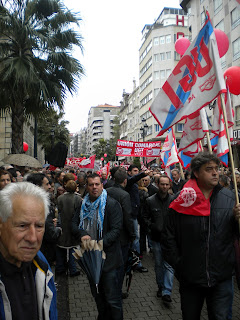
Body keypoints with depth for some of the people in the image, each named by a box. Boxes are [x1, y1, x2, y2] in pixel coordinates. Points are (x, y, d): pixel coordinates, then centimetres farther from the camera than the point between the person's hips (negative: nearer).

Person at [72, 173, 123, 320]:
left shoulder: (112, 204, -9)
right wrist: (82, 235, -14)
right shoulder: (84, 204, 8)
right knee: (97, 294, 21)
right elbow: (74, 223, 8)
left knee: (112, 298, 1)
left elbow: (116, 229, -14)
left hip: (107, 257, -5)